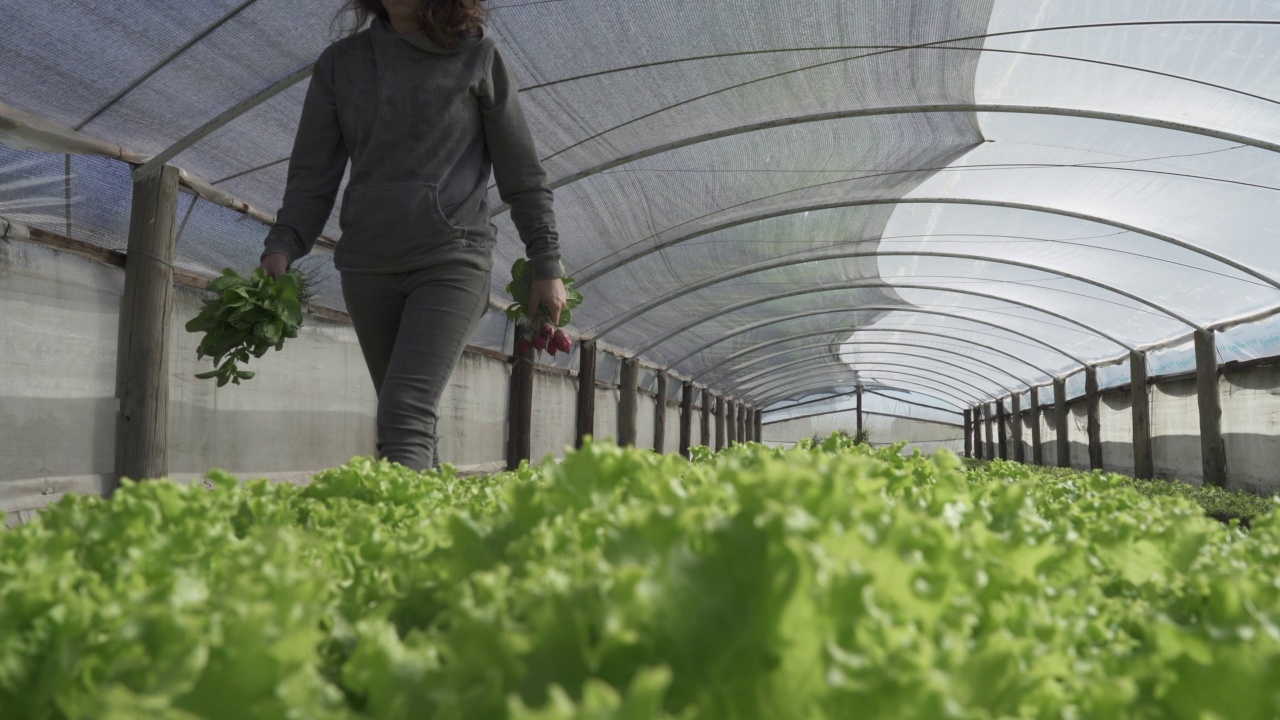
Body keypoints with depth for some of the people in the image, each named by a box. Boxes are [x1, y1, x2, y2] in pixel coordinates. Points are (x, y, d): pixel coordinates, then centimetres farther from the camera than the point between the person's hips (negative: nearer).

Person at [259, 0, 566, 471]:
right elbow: (313, 172, 10)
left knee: (407, 416, -18)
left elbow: (521, 175, 5)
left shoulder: (477, 57, 3)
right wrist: (282, 247, -6)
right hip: (366, 268, 4)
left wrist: (547, 266, 2)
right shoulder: (340, 62, 11)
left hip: (451, 260, -4)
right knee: (413, 421, 10)